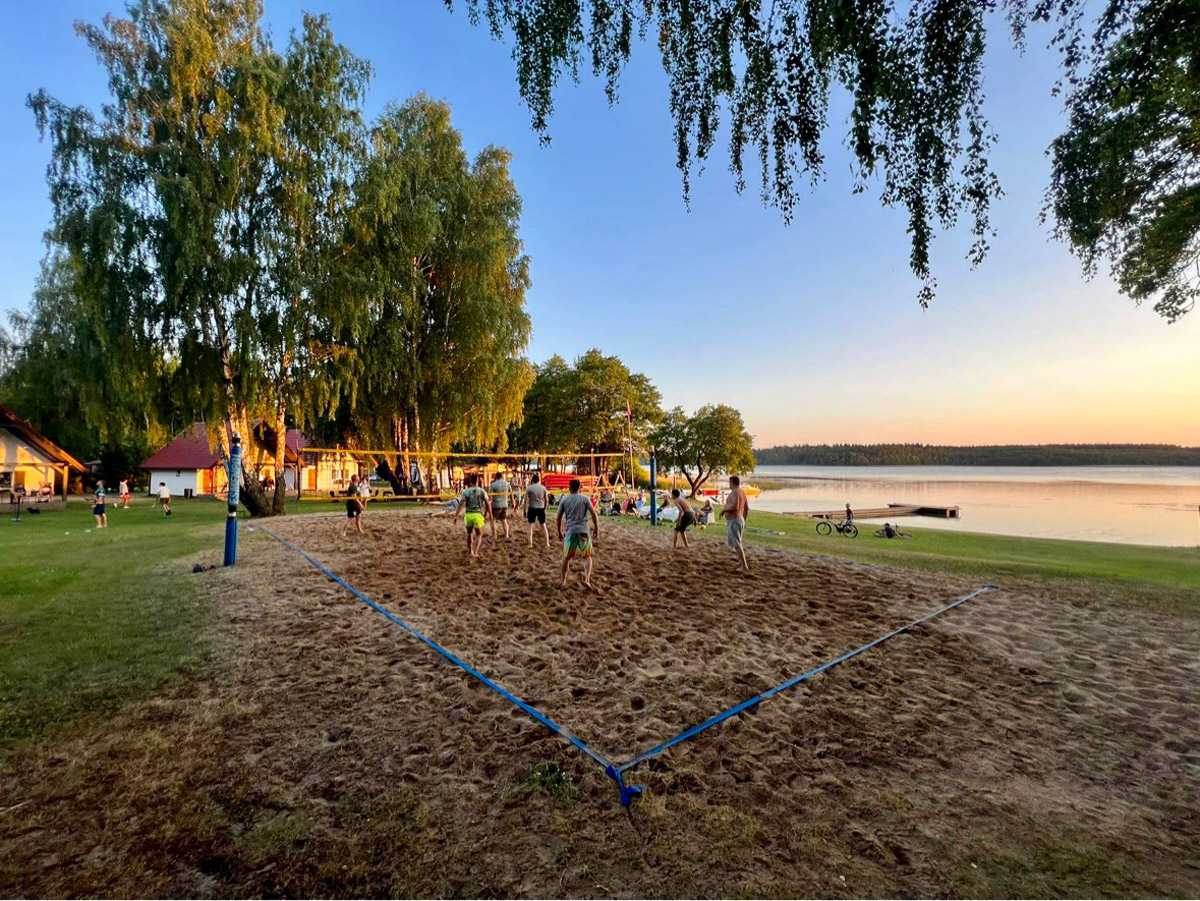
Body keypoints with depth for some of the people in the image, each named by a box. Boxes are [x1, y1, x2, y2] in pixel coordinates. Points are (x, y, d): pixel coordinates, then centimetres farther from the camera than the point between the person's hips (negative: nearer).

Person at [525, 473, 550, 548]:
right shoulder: (543, 488, 1)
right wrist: (544, 508, 19)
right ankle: (547, 543, 13)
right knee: (543, 525, 13)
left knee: (531, 526, 8)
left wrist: (525, 510, 1)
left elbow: (526, 500, -6)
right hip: (541, 508, 2)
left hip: (532, 508, -2)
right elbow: (546, 500, 5)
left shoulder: (529, 488, -6)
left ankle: (530, 544, 4)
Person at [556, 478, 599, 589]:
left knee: (566, 557, 15)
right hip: (583, 530, -1)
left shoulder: (564, 500, 6)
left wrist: (559, 532, 18)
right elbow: (593, 514, -3)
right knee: (587, 556, 10)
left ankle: (563, 581, 18)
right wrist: (596, 527, 10)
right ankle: (586, 579, -8)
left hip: (570, 531, 1)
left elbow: (558, 518, 7)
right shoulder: (585, 498, 2)